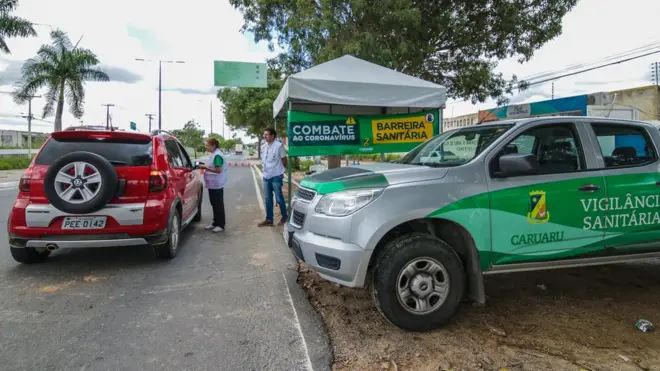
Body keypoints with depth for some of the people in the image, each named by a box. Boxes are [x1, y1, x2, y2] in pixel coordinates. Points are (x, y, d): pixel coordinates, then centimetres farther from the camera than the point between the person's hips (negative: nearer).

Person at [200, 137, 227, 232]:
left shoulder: (217, 155, -18)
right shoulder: (213, 154, 13)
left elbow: (218, 170, -24)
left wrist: (205, 167, -18)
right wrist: (205, 167, 5)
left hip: (217, 185, -10)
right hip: (212, 184, 10)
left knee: (219, 205, -1)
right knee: (214, 204, 15)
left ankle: (221, 225, 7)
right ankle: (215, 223, 25)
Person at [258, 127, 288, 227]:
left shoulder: (279, 145, -13)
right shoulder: (263, 147, 7)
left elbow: (284, 160, -6)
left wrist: (282, 170, 4)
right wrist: (265, 169, 14)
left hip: (276, 176, -7)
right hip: (266, 176, 7)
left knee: (279, 198, 2)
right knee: (268, 199, 11)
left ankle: (284, 216, 20)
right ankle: (269, 219, 19)